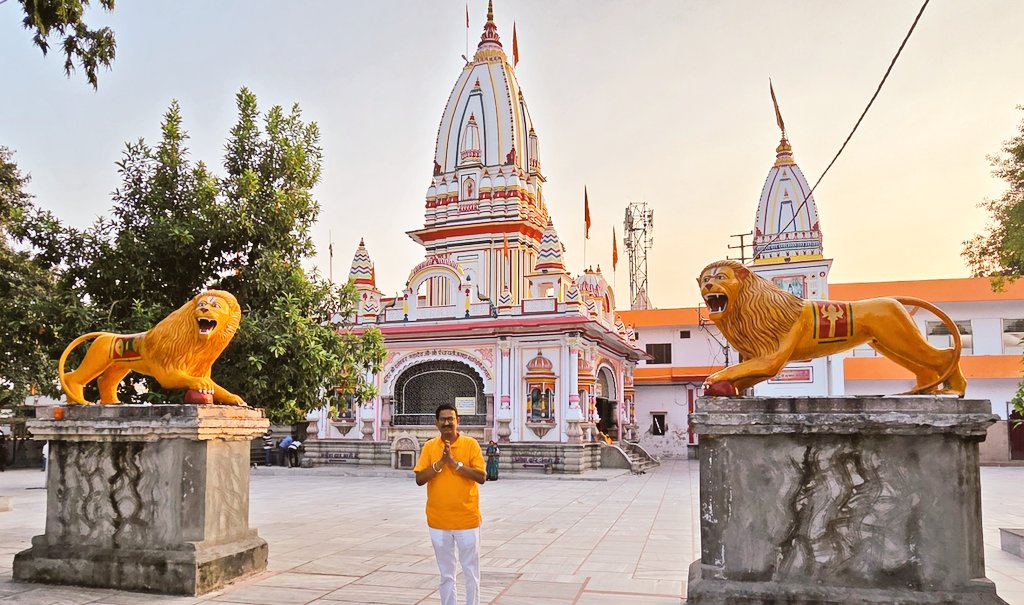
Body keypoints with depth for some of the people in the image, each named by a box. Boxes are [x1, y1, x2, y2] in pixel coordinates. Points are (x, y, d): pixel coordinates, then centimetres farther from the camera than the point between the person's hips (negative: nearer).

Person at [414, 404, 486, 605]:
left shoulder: (470, 444, -5)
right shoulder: (429, 447, 1)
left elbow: (481, 477, -12)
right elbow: (419, 479, -5)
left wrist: (455, 463, -19)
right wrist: (440, 463, -17)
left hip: (467, 520, -2)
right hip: (438, 521, 2)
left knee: (471, 572, 8)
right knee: (446, 574, 14)